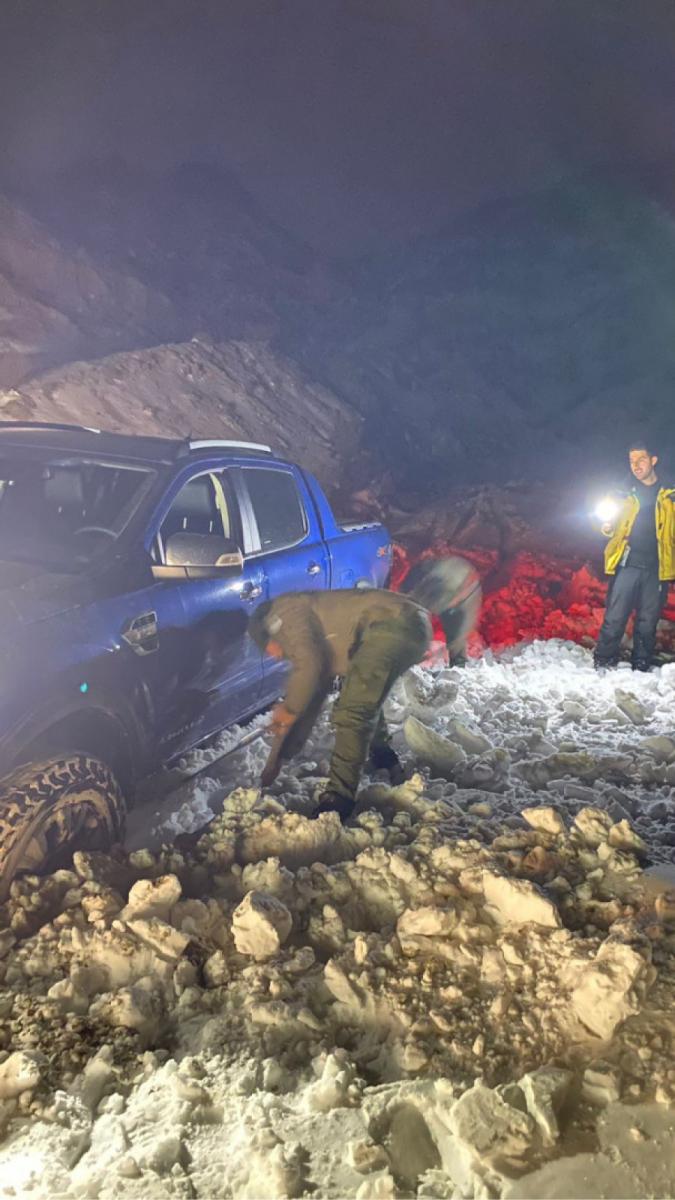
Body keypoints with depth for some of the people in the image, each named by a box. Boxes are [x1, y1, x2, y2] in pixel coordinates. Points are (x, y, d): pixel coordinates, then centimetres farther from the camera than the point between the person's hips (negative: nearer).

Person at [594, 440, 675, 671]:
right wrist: (609, 528, -7)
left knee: (647, 623, 5)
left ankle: (641, 669, 13)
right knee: (614, 620, -6)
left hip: (656, 568, 0)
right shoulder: (627, 495, 13)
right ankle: (603, 665, 0)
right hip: (627, 565, 0)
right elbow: (617, 528, 16)